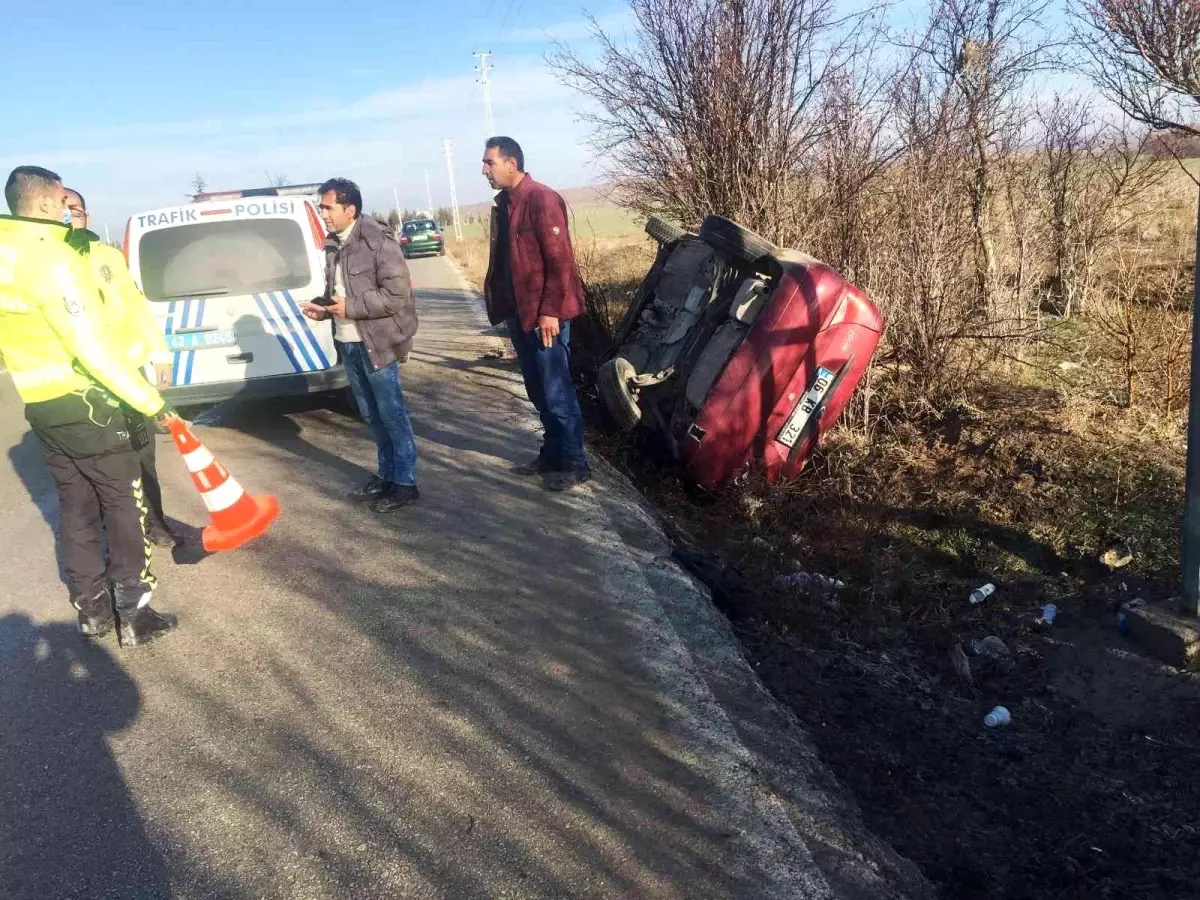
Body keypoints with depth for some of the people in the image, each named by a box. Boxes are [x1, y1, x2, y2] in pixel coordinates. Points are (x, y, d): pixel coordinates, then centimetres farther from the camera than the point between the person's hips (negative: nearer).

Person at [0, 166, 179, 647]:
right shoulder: (53, 259, -20)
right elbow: (96, 348, -23)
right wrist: (150, 401, -19)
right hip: (79, 401, -8)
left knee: (76, 504, 15)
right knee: (123, 502, 2)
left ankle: (92, 610, 23)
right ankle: (133, 615, 6)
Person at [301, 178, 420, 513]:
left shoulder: (378, 242, -14)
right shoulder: (332, 246, 10)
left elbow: (397, 293, -19)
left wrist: (351, 307, -19)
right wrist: (322, 306, 2)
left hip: (375, 343, -8)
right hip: (348, 343, 8)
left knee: (392, 414, 0)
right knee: (371, 415, 16)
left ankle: (405, 483, 10)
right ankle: (386, 475, 28)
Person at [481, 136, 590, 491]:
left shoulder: (541, 199, -13)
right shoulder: (503, 203, 14)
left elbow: (560, 260, -17)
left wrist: (549, 311, -21)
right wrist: (503, 306, 15)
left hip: (544, 314, -9)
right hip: (519, 312, 9)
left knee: (556, 391, -2)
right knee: (539, 392, 15)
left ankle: (574, 462, 9)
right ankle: (552, 454, 26)